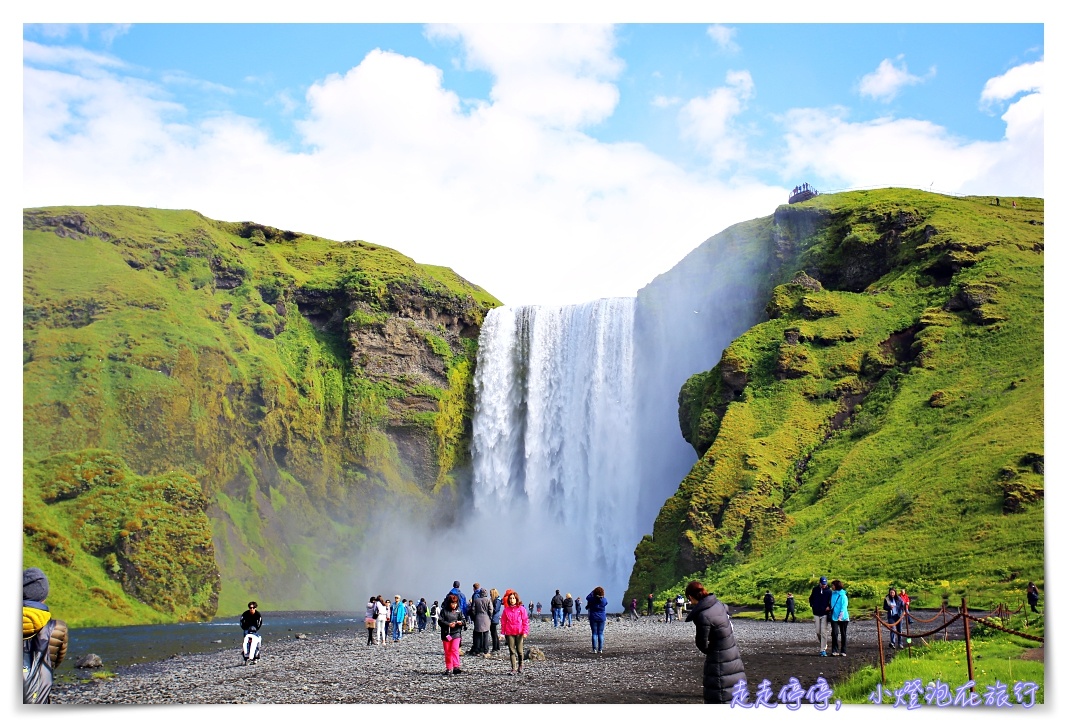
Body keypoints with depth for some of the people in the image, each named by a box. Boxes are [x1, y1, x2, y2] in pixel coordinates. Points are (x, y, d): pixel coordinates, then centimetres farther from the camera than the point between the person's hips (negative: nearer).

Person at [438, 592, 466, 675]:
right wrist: (448, 624, -20)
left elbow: (463, 620, 7)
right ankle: (448, 668, 15)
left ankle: (456, 667, -19)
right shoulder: (444, 611, -1)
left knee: (455, 649, -15)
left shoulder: (458, 611, 5)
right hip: (446, 633, 0)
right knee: (447, 652, 7)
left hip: (456, 633, 0)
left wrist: (461, 622, -16)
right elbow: (440, 621, -6)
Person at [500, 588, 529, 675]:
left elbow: (525, 621, -1)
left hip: (519, 633, -1)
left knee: (519, 650, 7)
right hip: (509, 633, 1)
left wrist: (525, 631, -8)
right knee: (512, 651, 0)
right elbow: (503, 622, 8)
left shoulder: (521, 609, -1)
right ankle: (514, 669, 1)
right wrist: (502, 633, 3)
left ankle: (520, 665, 30)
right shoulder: (506, 610, 4)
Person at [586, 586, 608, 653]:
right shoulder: (604, 600, -8)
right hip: (602, 618, 2)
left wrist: (593, 592, 14)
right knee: (600, 633, 6)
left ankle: (594, 649, -2)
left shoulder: (592, 600, -13)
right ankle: (600, 649, 4)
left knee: (594, 633, 2)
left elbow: (587, 597, 9)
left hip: (593, 618, -1)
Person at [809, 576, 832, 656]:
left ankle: (823, 650, -6)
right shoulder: (815, 589, 4)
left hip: (825, 614, -3)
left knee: (823, 632, -8)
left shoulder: (829, 591, -3)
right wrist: (813, 605, 5)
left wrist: (829, 607, -14)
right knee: (818, 631, 6)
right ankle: (823, 645, 29)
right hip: (816, 613, 3)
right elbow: (811, 598, 18)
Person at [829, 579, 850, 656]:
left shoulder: (843, 595, -7)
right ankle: (835, 650, -7)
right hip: (834, 617, 4)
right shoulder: (832, 594, 9)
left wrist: (840, 616, -19)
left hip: (843, 618, -4)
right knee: (834, 633, -9)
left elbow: (844, 607, -11)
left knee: (843, 634, 6)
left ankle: (843, 651, 12)